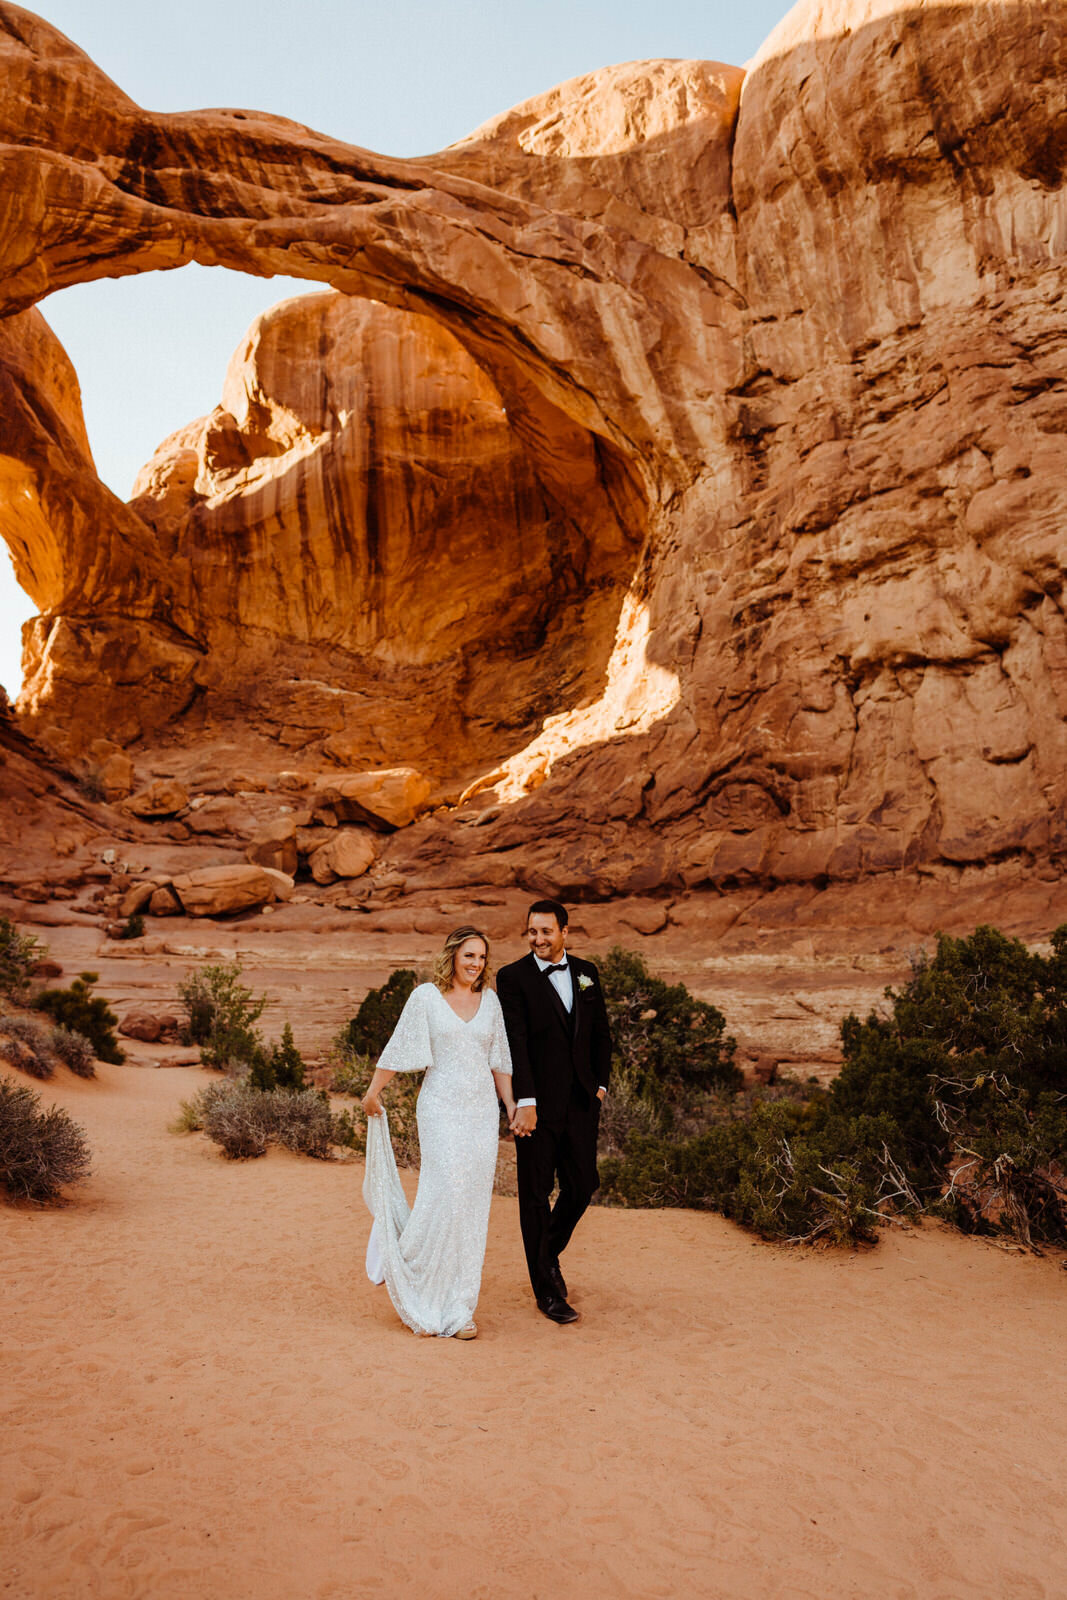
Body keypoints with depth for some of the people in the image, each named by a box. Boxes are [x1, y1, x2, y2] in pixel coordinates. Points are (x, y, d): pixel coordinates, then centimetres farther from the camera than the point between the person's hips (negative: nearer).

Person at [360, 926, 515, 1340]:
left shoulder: (490, 1000, 9)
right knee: (445, 1194, -12)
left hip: (482, 1109, 4)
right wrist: (373, 1091, 2)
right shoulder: (425, 996, -3)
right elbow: (398, 1048, 1)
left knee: (474, 1205, 5)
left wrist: (511, 1105, 10)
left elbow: (499, 1060, 14)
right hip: (442, 1107, -4)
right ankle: (404, 1266, 14)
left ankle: (458, 1308, 16)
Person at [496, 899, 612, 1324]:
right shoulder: (513, 977, -6)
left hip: (580, 1102, 4)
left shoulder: (586, 973, 8)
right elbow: (515, 1043, -13)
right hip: (538, 1104, -4)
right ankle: (547, 1291, 19)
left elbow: (601, 1034, 15)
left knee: (582, 1186, 8)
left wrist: (600, 1085, 8)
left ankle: (549, 1254, 36)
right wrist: (524, 1103, -18)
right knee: (536, 1194, 5)